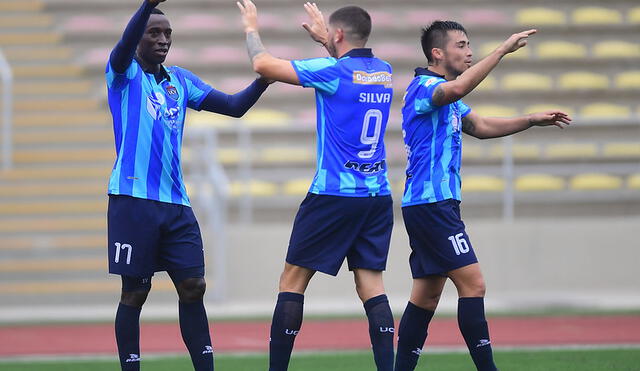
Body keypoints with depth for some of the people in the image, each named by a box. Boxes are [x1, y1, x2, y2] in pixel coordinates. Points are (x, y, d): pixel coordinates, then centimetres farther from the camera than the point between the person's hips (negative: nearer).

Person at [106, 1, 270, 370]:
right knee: (135, 292, -2)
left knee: (193, 287, 1)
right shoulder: (125, 73, 1)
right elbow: (125, 45, -22)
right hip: (133, 198, -5)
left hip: (176, 203, 5)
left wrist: (264, 79, -5)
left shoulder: (180, 80, 16)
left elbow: (234, 106, 14)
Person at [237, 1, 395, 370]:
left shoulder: (332, 71, -11)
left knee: (293, 281, 3)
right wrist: (325, 41, 42)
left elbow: (263, 65, -9)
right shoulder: (384, 72, 8)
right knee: (372, 285, 4)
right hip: (378, 197, 6)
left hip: (334, 196, -6)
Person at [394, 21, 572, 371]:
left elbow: (481, 126, 26)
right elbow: (459, 87, -35)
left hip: (428, 206, 11)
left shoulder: (447, 100, 19)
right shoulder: (423, 87, -13)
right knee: (472, 283, -14)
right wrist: (504, 49, -34)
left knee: (427, 294, 10)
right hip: (432, 203, -11)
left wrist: (532, 120, 16)